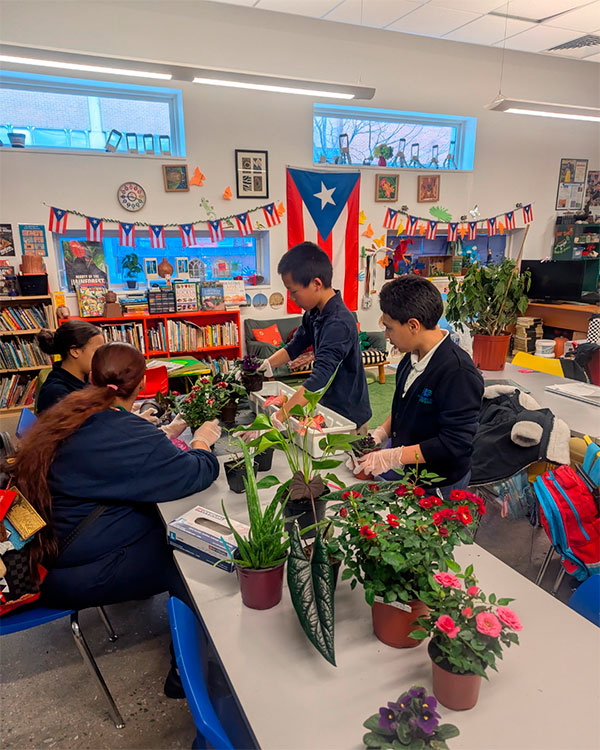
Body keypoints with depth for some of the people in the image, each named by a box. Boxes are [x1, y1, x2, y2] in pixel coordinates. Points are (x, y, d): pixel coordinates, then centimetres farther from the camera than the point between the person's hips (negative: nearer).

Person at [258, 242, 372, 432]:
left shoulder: (338, 323, -29)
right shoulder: (314, 314, 1)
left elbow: (318, 379, -37)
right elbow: (294, 346, 15)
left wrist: (278, 418, -41)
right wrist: (262, 366, 1)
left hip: (349, 417, -8)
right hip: (329, 408, 8)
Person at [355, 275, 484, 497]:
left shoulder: (458, 373, -28)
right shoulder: (412, 358, 1)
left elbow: (454, 443, -29)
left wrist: (392, 457, -27)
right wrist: (381, 433, 1)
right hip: (403, 471, 8)